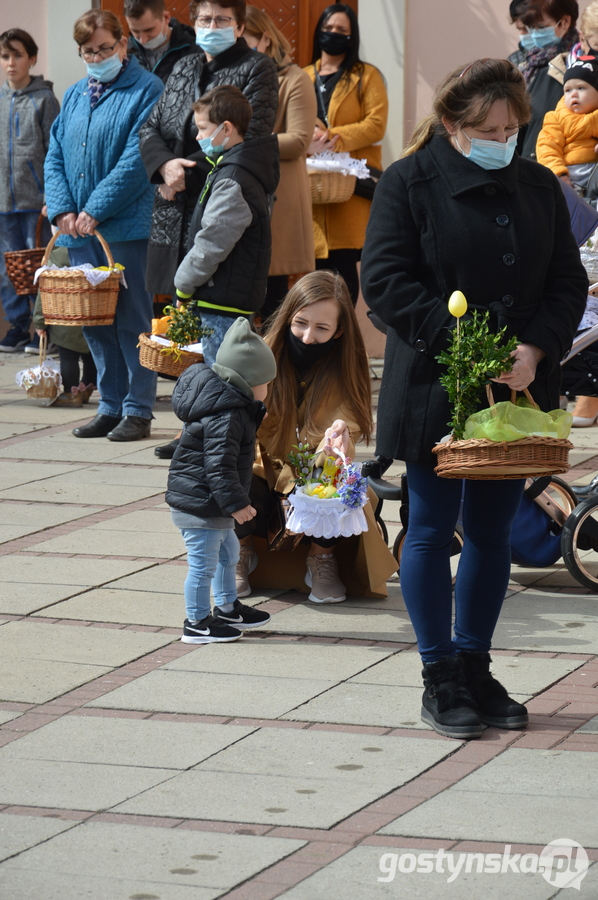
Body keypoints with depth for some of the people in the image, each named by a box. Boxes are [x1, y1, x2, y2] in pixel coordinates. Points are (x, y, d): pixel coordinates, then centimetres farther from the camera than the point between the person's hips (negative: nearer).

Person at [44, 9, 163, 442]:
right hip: (79, 229, 7)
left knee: (132, 320, -3)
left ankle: (138, 410, 3)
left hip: (127, 227, -6)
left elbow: (137, 159, -13)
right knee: (94, 323, 9)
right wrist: (62, 210, -3)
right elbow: (55, 158, 14)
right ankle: (111, 406, 17)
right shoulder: (75, 95, 16)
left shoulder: (146, 90, -5)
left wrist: (96, 209, -16)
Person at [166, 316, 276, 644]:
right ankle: (197, 623, 9)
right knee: (203, 564, -1)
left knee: (227, 552, 26)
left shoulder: (234, 407, 8)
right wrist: (235, 502, -27)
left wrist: (255, 416, 29)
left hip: (208, 504, 12)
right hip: (199, 503, -12)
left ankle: (227, 607, 42)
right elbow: (219, 465, -30)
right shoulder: (226, 416, -26)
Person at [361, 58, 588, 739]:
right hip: (432, 389, -4)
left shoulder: (538, 187, 8)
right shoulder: (409, 183, -6)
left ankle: (475, 668, 21)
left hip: (514, 394, 4)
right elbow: (385, 280, -12)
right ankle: (440, 679, 12)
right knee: (432, 531, 3)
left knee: (492, 533, 10)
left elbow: (567, 280, 8)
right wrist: (461, 344, -20)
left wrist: (534, 350, -10)